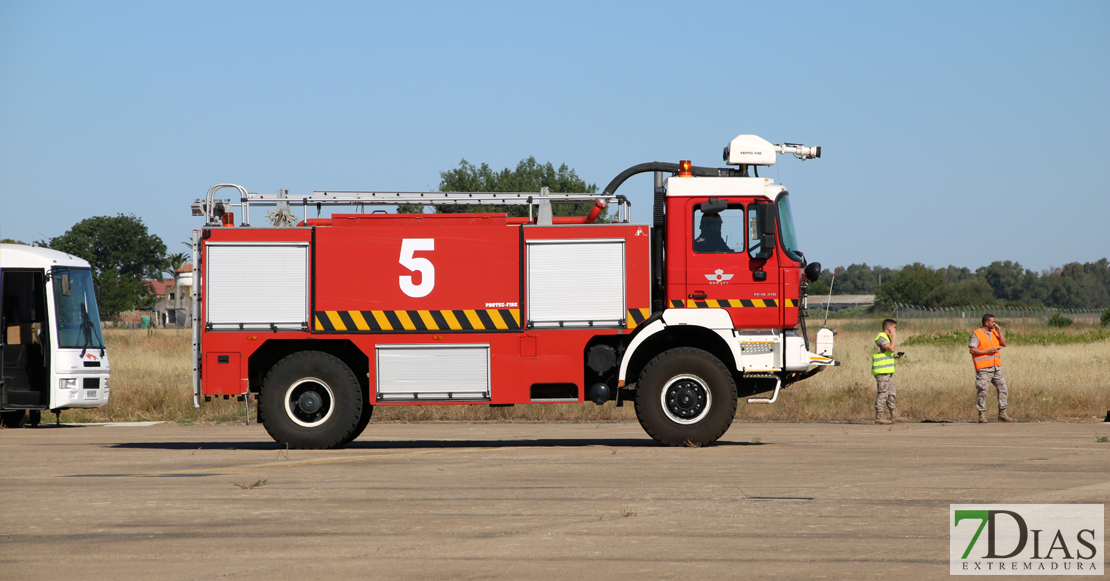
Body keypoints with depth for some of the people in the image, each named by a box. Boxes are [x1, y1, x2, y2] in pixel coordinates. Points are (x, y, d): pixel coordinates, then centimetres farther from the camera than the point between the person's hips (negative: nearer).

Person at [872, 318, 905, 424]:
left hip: (888, 371, 10)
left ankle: (894, 415, 16)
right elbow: (891, 348, -26)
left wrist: (894, 356, 11)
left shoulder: (887, 338, 20)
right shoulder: (881, 338, -13)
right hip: (882, 371, -10)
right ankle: (878, 416, -6)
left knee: (891, 393, 12)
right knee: (882, 393, -8)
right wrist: (894, 336, -16)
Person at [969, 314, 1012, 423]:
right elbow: (972, 349, -10)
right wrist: (987, 351, -15)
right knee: (982, 391, -5)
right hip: (984, 368, -7)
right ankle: (982, 414, 1)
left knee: (1002, 389, 4)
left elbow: (1004, 344, 13)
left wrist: (999, 332, 3)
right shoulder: (977, 334, -4)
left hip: (997, 367, 7)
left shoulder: (994, 333, 17)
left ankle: (1002, 413, 10)